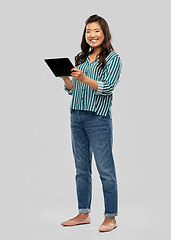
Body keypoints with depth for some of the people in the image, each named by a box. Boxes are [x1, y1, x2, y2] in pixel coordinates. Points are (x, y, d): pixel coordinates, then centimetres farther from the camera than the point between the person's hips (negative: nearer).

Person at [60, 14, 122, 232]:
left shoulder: (112, 58, -2)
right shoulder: (81, 59, 16)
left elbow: (107, 87, -14)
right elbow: (72, 89, 15)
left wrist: (84, 78, -27)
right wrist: (65, 77, -5)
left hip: (98, 118, -6)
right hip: (76, 116, 7)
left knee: (105, 169, -4)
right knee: (81, 168, 12)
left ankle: (110, 217, 4)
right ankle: (83, 214, 22)